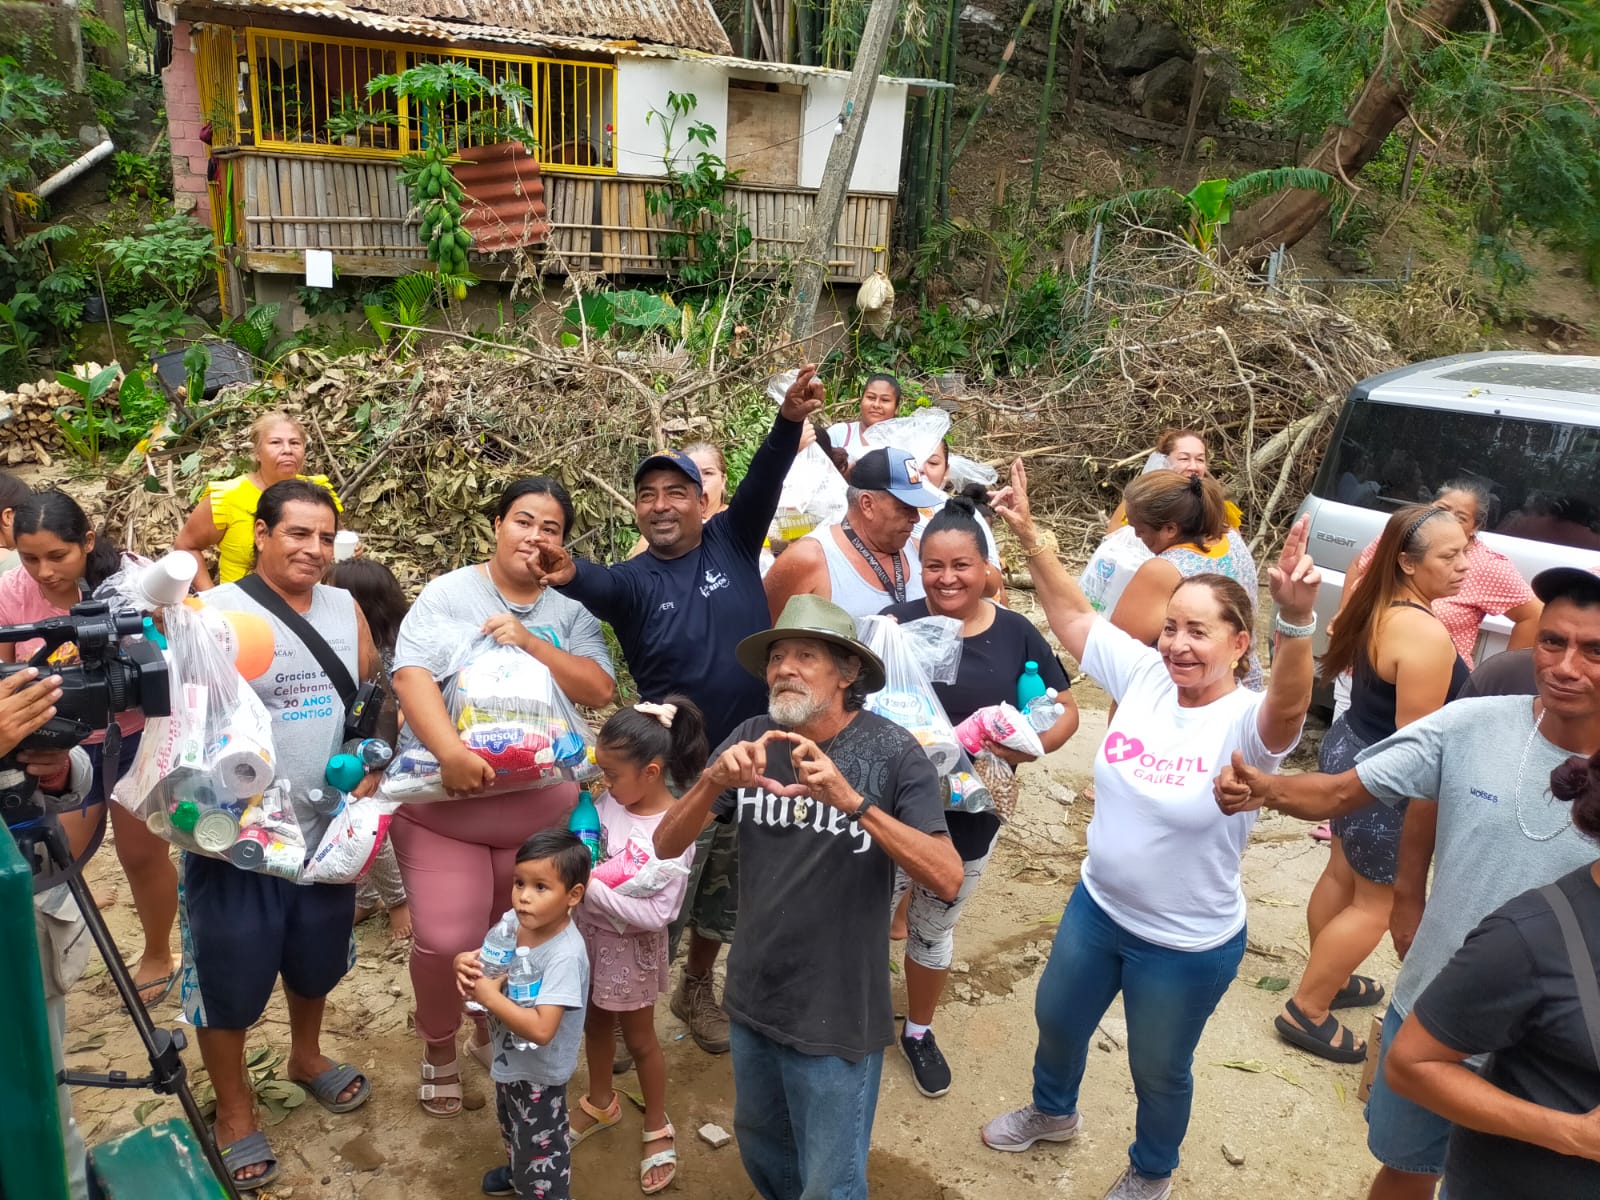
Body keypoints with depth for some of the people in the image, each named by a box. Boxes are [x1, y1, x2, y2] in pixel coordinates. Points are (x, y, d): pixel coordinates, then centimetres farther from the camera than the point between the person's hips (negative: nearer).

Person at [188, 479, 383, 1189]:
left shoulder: (345, 610, 2)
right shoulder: (212, 614, -14)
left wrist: (370, 766, -4)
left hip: (328, 832, 5)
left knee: (316, 961, 24)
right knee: (229, 980, 9)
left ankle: (306, 1057, 50)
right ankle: (234, 1112, 31)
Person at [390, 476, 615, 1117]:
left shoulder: (572, 610, 5)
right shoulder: (447, 595, -3)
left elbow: (599, 689, -7)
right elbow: (412, 677, -16)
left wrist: (530, 642, -18)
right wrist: (451, 752, -30)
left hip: (542, 805, 3)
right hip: (443, 801, -3)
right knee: (445, 941, -6)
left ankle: (493, 1034, 43)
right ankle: (439, 1047, 24)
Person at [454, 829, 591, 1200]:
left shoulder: (565, 956, -35)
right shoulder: (516, 924, -13)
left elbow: (541, 1029, -38)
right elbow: (498, 974, 2)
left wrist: (489, 997, -34)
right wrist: (468, 965, -21)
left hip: (538, 1073, -9)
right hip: (511, 1060, 9)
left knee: (541, 1146, 14)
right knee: (513, 1128, 34)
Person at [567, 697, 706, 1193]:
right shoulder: (609, 799, -12)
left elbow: (658, 914, -27)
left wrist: (592, 888, -29)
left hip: (631, 946, -5)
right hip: (589, 932, 5)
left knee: (638, 1039, 14)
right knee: (595, 1024, 25)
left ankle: (658, 1129, 37)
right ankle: (601, 1104, 50)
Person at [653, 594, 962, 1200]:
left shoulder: (891, 752, -17)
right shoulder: (752, 739, -7)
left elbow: (947, 879, -26)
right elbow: (666, 845, -9)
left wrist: (852, 800, -37)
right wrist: (713, 780, -29)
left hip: (837, 1015, -4)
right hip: (752, 999, 4)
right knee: (759, 1149, 26)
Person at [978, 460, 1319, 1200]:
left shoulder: (1247, 723, -26)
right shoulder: (1143, 677, -10)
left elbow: (1291, 707, -48)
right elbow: (1071, 614, -5)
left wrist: (1297, 620, -66)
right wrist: (1028, 536, -14)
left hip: (1188, 945, -5)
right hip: (1096, 908, 6)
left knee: (1158, 1070, 19)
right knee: (1057, 1018, 28)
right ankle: (1053, 1112, 59)